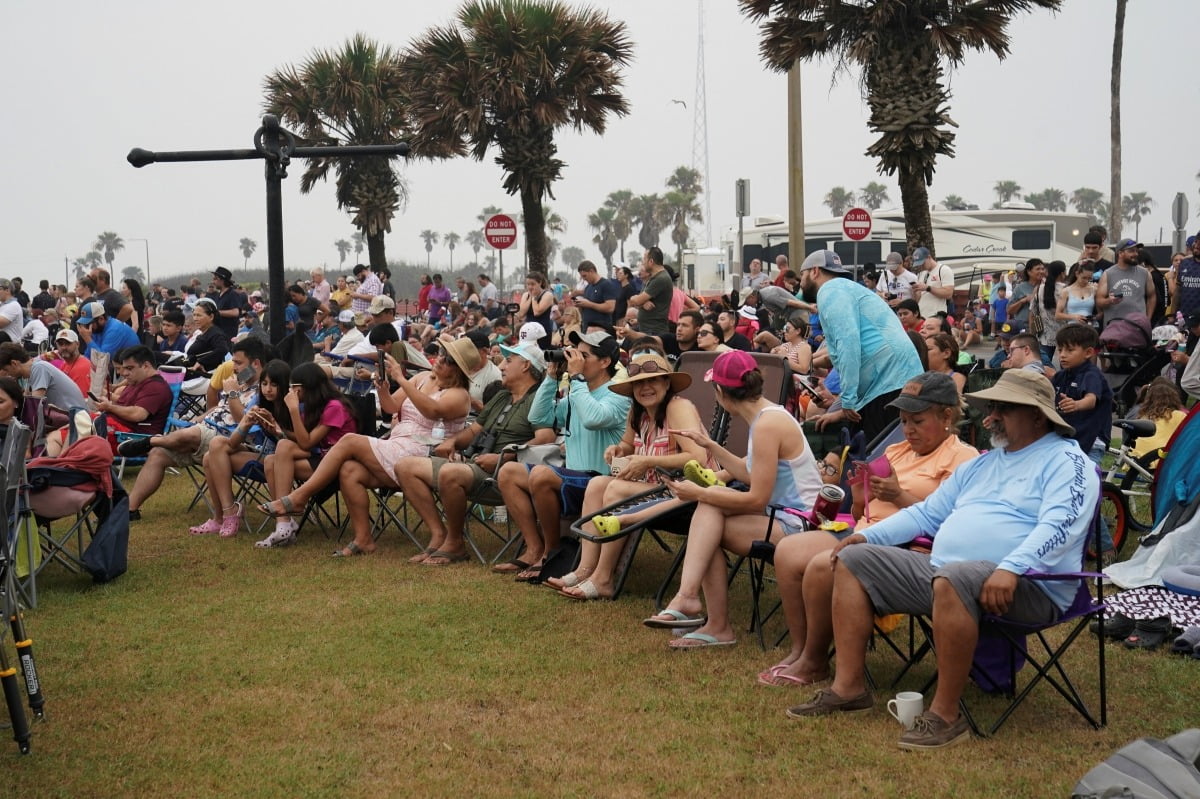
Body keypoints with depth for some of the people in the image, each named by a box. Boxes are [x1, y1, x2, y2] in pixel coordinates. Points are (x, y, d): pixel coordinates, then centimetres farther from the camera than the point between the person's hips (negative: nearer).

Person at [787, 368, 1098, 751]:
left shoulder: (1066, 461, -1)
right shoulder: (982, 464, 25)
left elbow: (1060, 524, -19)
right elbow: (927, 514, 30)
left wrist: (1010, 568, -34)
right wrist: (868, 535, 17)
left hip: (1025, 587, -9)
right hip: (941, 573, 9)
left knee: (953, 579, -41)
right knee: (852, 560, 5)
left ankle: (946, 715, -30)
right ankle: (849, 686, -2)